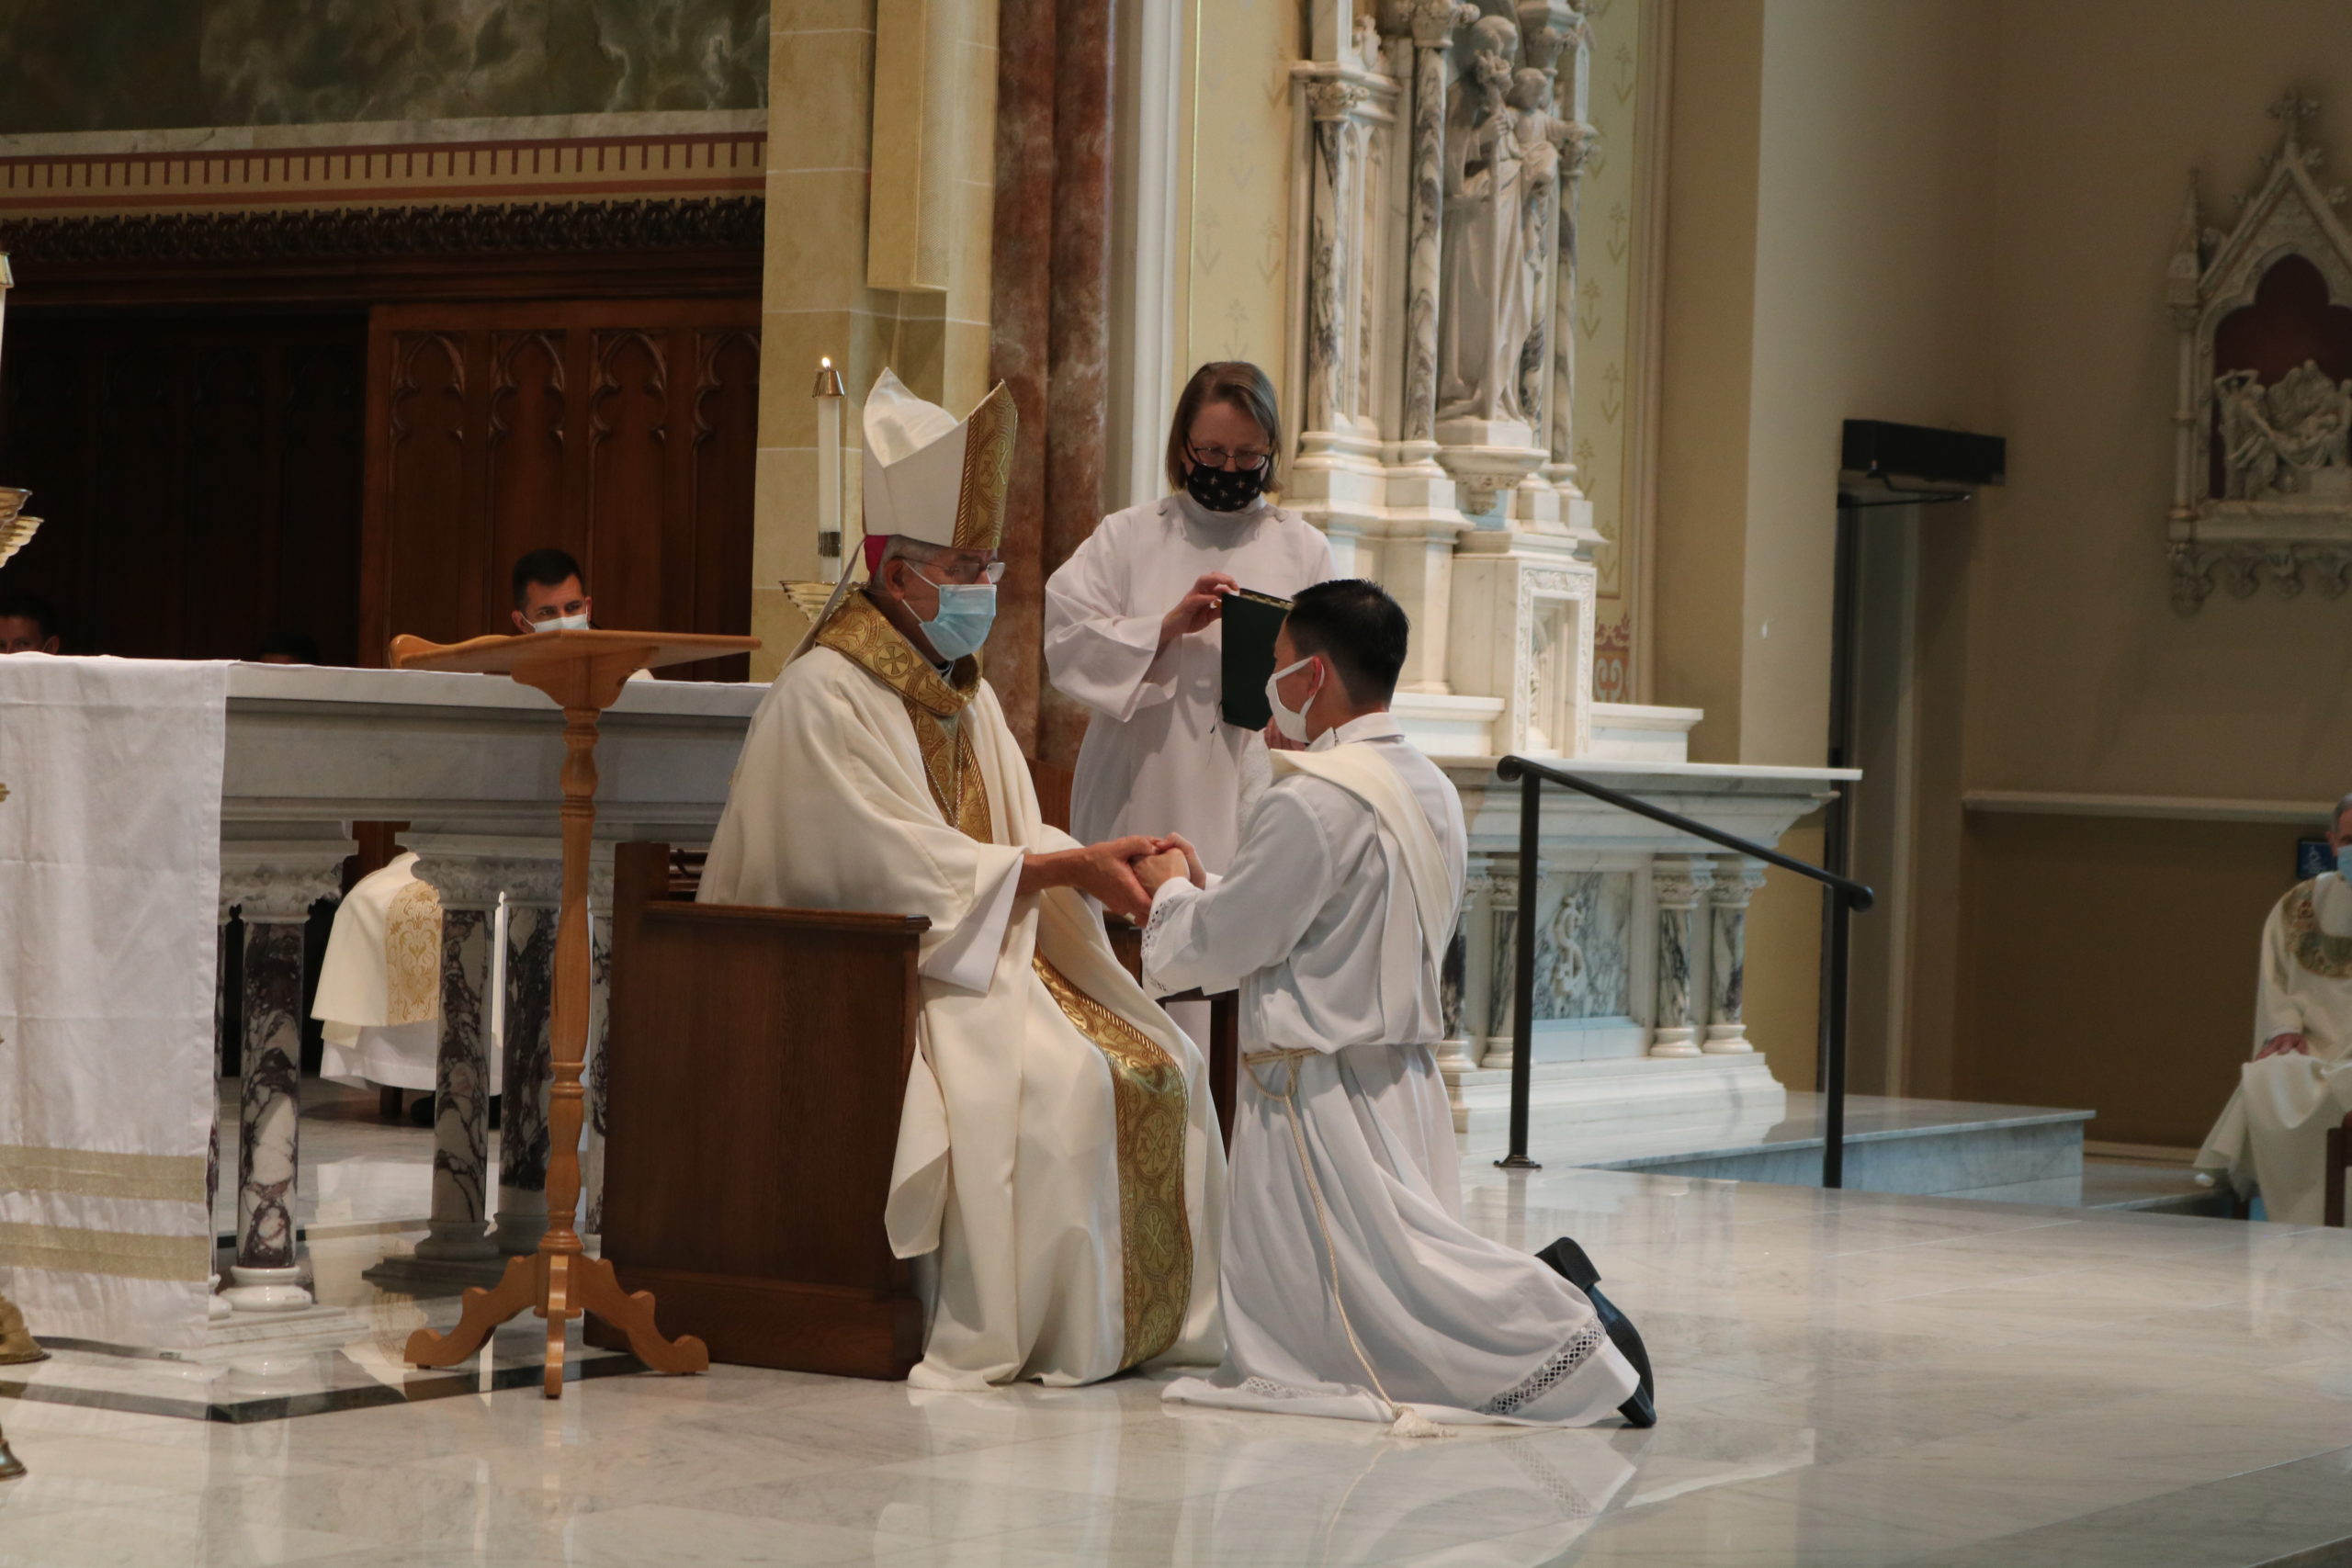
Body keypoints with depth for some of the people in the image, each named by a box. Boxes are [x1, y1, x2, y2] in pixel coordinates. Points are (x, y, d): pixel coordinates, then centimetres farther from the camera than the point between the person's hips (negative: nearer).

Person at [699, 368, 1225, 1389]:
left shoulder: (961, 691, 16)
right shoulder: (825, 693, -13)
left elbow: (1013, 841, 14)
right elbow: (909, 865, -20)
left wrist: (1096, 860, -7)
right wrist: (1065, 867, -17)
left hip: (982, 952, 9)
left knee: (1157, 1067, -9)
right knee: (1056, 1076, -31)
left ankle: (1150, 1316, -6)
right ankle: (1012, 1332, -25)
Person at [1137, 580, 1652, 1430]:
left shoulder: (1313, 800, -18)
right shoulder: (1430, 789, 11)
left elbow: (1217, 947, -11)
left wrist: (1172, 892, 9)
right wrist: (1203, 883, 21)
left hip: (1321, 1089, -9)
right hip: (1405, 1073, 9)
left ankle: (1565, 1328, -18)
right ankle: (1549, 1291, -7)